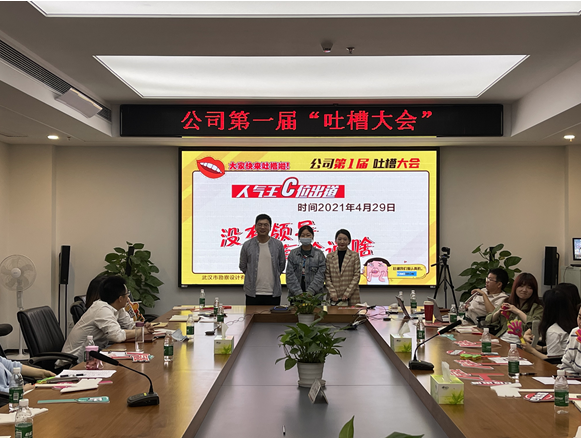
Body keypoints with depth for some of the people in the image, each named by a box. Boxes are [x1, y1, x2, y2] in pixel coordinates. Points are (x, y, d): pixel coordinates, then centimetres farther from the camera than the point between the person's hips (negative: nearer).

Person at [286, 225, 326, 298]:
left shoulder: (319, 254, 4)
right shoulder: (293, 254, 7)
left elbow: (320, 275, -3)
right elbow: (290, 274, 0)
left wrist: (310, 292, -14)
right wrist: (298, 293, -11)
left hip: (314, 295, -1)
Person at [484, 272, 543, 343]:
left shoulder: (537, 308, 7)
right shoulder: (507, 304, 21)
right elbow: (488, 322, 21)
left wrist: (518, 311, -5)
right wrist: (498, 312, 1)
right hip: (500, 340, 5)